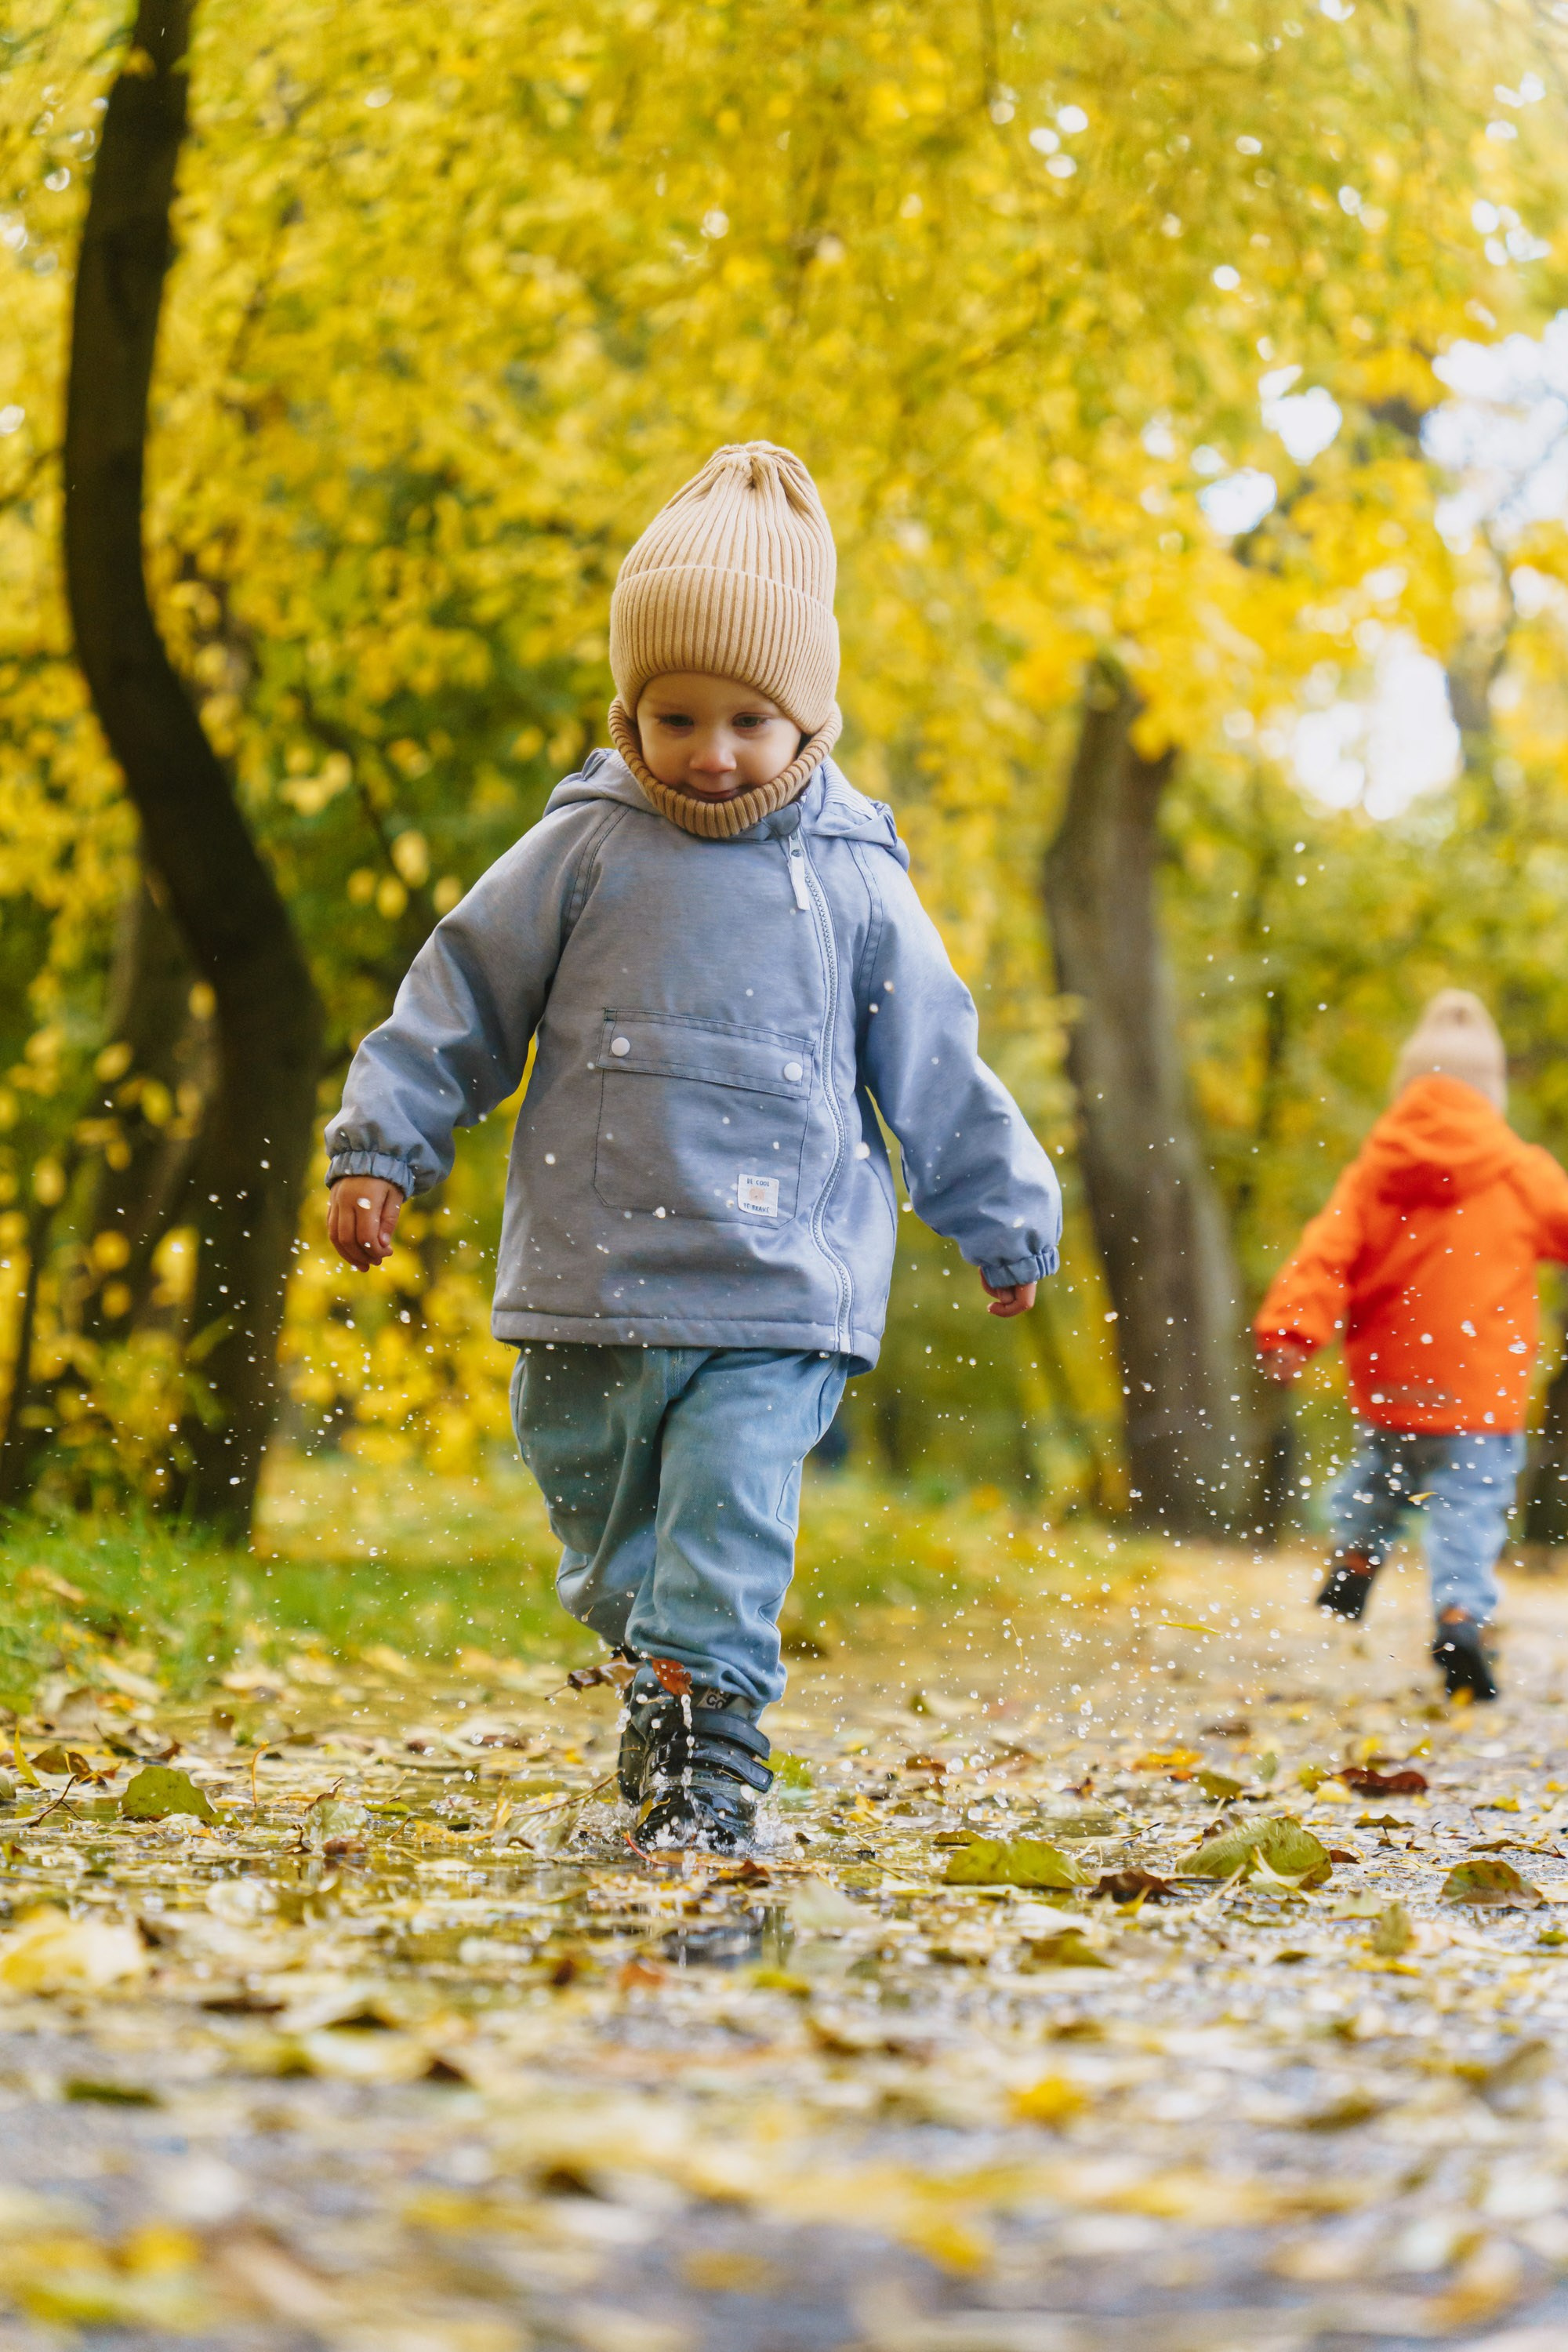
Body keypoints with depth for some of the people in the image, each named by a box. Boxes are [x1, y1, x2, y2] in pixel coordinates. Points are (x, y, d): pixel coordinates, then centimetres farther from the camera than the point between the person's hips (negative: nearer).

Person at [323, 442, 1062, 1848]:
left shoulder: (854, 882, 3)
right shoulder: (584, 850, 2)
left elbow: (937, 1073, 11)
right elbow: (463, 1002, 9)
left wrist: (1007, 1223, 18)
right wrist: (381, 1147, 6)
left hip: (779, 1289, -2)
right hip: (591, 1282, 2)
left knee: (730, 1513, -14)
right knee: (605, 1521, 14)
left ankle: (709, 1749, -9)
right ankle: (660, 1674, 38)